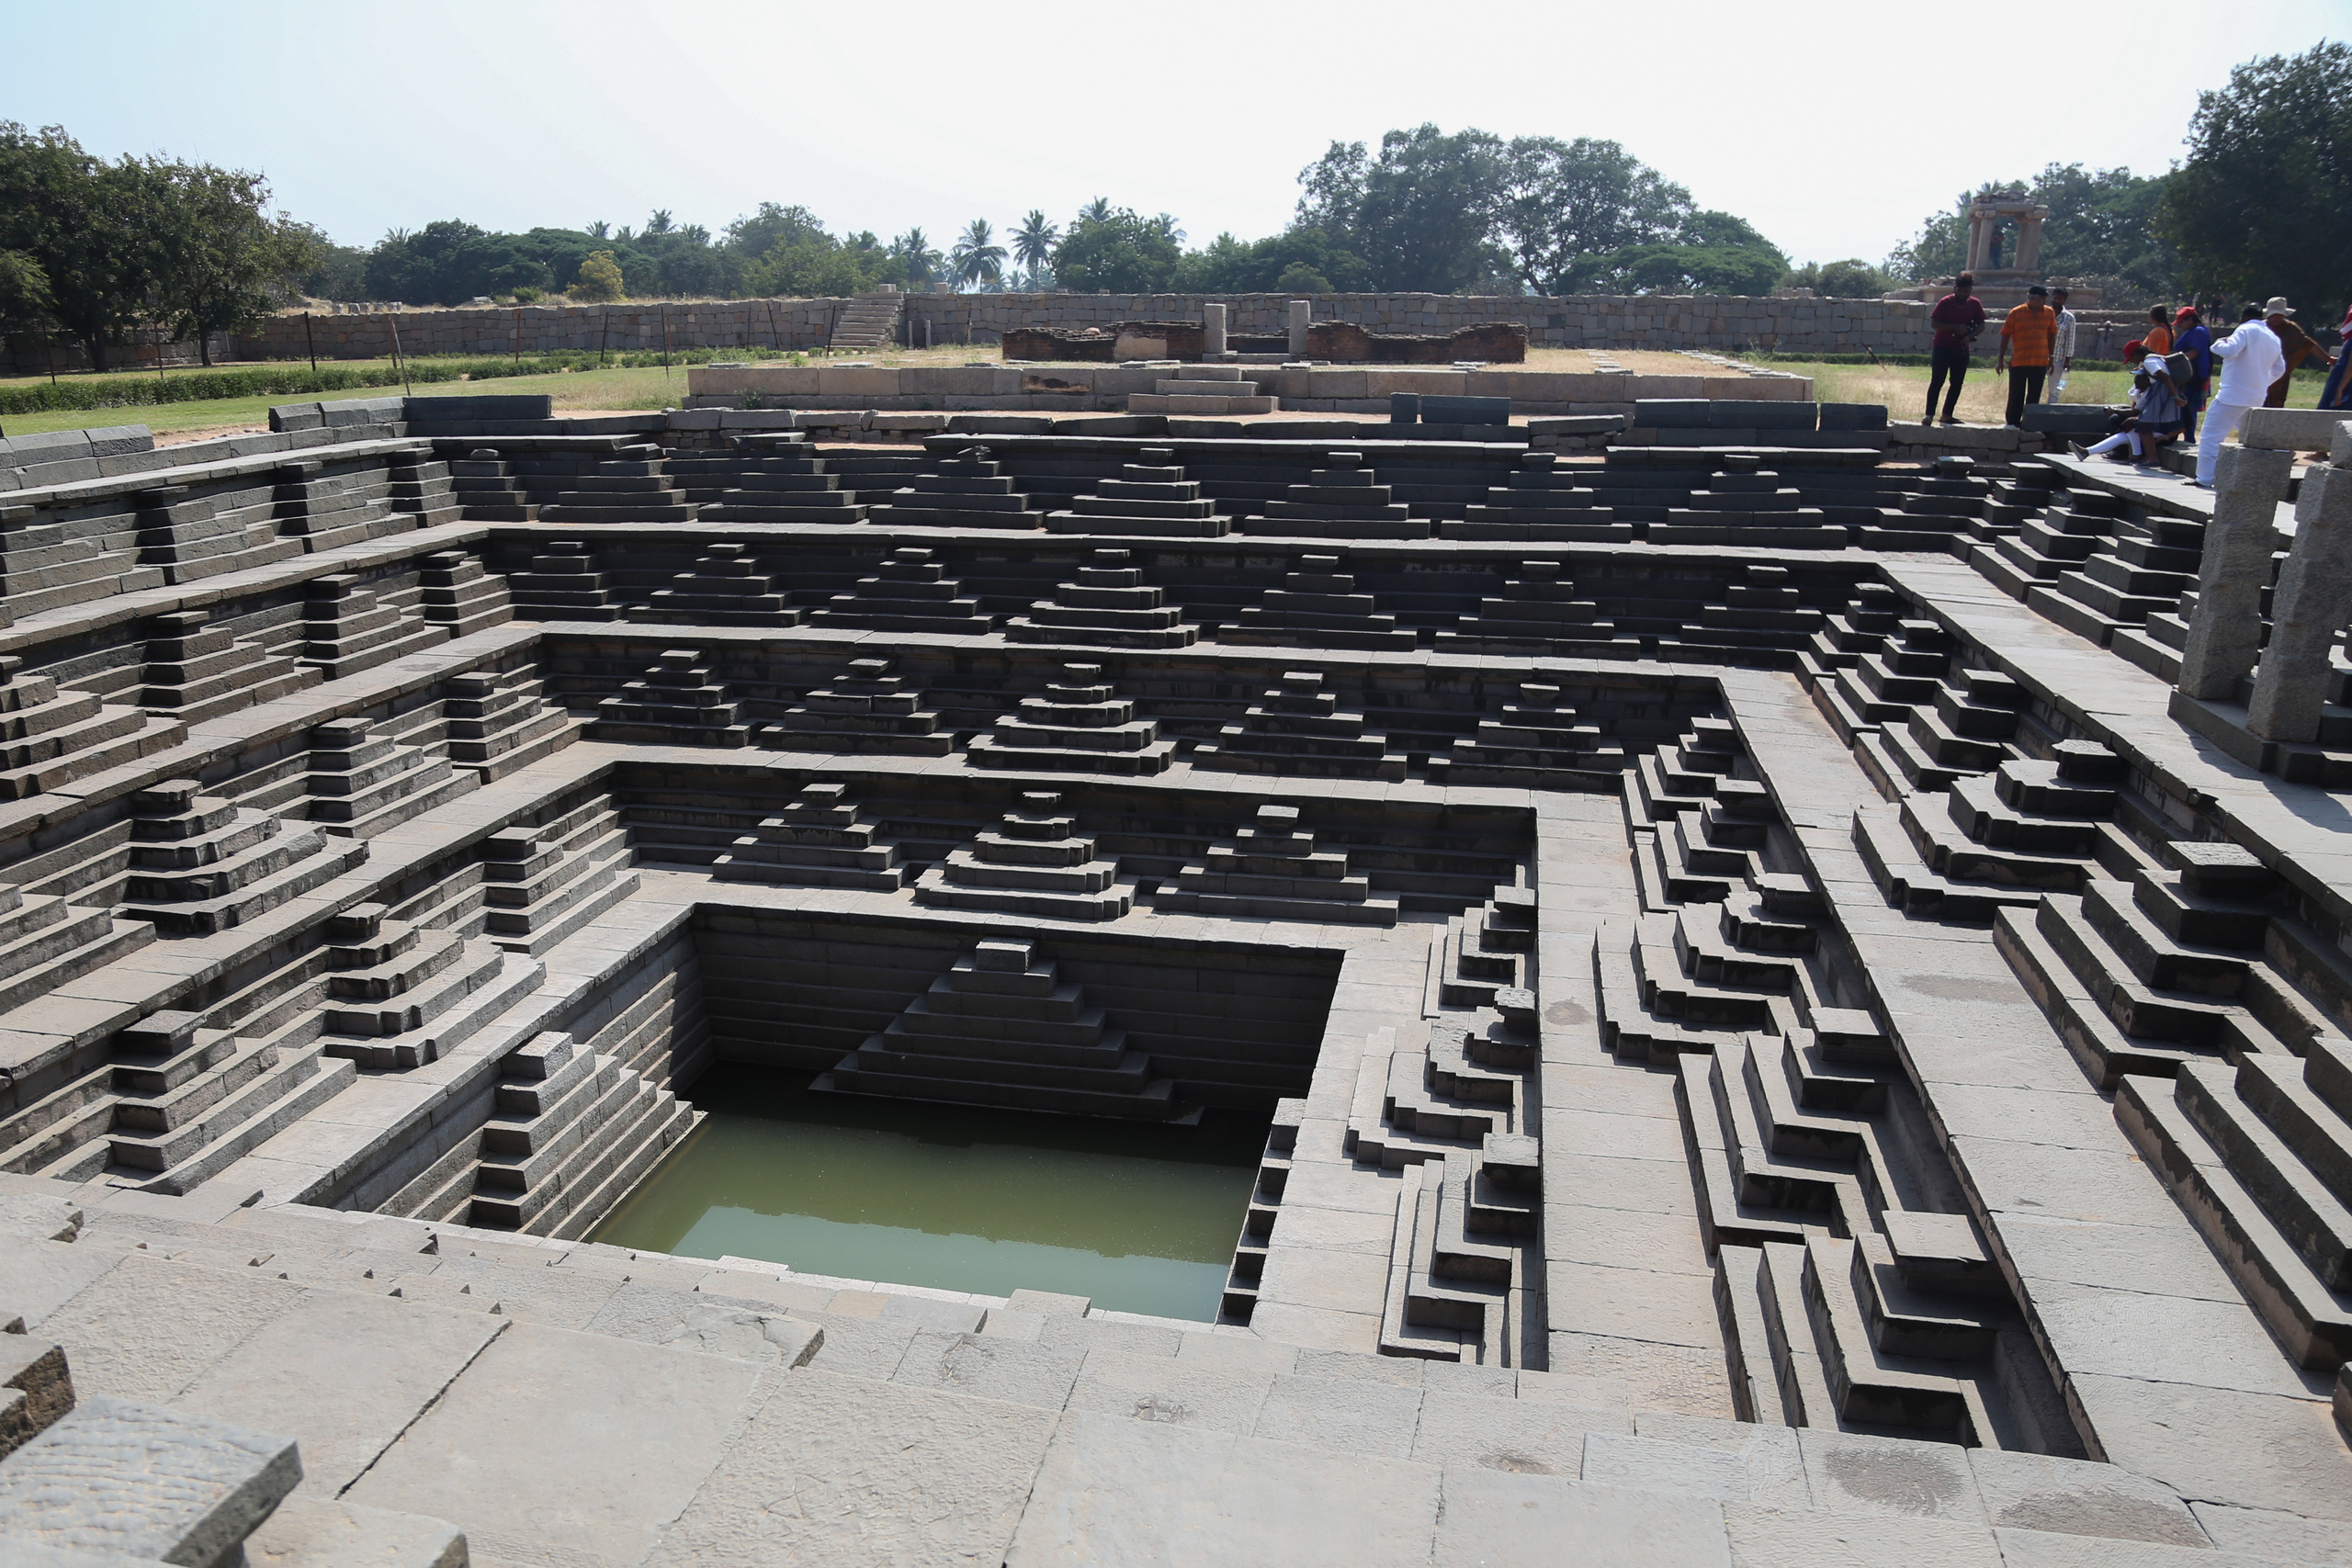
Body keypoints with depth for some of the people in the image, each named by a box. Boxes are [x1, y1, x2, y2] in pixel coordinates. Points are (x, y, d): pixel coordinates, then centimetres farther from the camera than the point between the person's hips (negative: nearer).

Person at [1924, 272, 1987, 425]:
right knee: (1937, 381, -10)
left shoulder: (1975, 304, 3)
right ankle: (1929, 414, -11)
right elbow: (1934, 323, -12)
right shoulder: (1945, 302, -7)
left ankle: (1947, 414, 13)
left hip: (1961, 350, 4)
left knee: (1957, 384, 5)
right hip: (1942, 348, -4)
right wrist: (1955, 327, -20)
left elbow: (1981, 325, 7)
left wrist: (1970, 336, -12)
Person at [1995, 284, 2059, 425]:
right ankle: (2012, 425, 10)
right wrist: (2000, 359, -3)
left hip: (2040, 362, 3)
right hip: (2018, 362, -3)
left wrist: (2051, 358, 12)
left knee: (2034, 398, 6)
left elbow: (2051, 336, 13)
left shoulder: (2049, 313, 6)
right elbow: (2005, 336, -1)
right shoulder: (2016, 313, -4)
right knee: (2016, 398, 2)